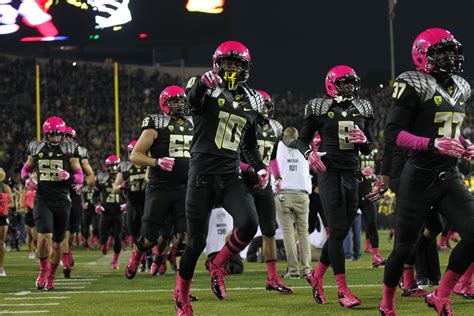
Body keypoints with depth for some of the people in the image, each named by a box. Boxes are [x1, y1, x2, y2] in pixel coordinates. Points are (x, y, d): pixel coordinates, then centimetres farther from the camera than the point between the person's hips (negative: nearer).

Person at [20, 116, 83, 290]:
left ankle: (51, 276, 25)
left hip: (62, 201, 0)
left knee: (57, 242, 7)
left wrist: (69, 177, -17)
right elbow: (26, 168, 21)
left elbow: (80, 177, 3)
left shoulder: (69, 149, 1)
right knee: (44, 237, -19)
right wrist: (27, 179, 0)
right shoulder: (36, 148, 5)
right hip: (42, 199, 0)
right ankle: (43, 269, 5)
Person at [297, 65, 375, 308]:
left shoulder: (362, 109, 12)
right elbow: (302, 139, 8)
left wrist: (364, 140, -7)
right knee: (337, 230, -10)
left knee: (341, 231, 7)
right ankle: (342, 290, -9)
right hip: (329, 171, -5)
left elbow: (368, 150, 16)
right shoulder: (319, 108, 1)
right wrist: (309, 154, -13)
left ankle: (317, 275, 28)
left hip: (352, 173, 5)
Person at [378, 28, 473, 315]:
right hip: (419, 180, -6)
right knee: (405, 247, 3)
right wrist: (432, 144, -28)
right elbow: (392, 134, -17)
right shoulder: (415, 86, -12)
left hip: (449, 178, 6)